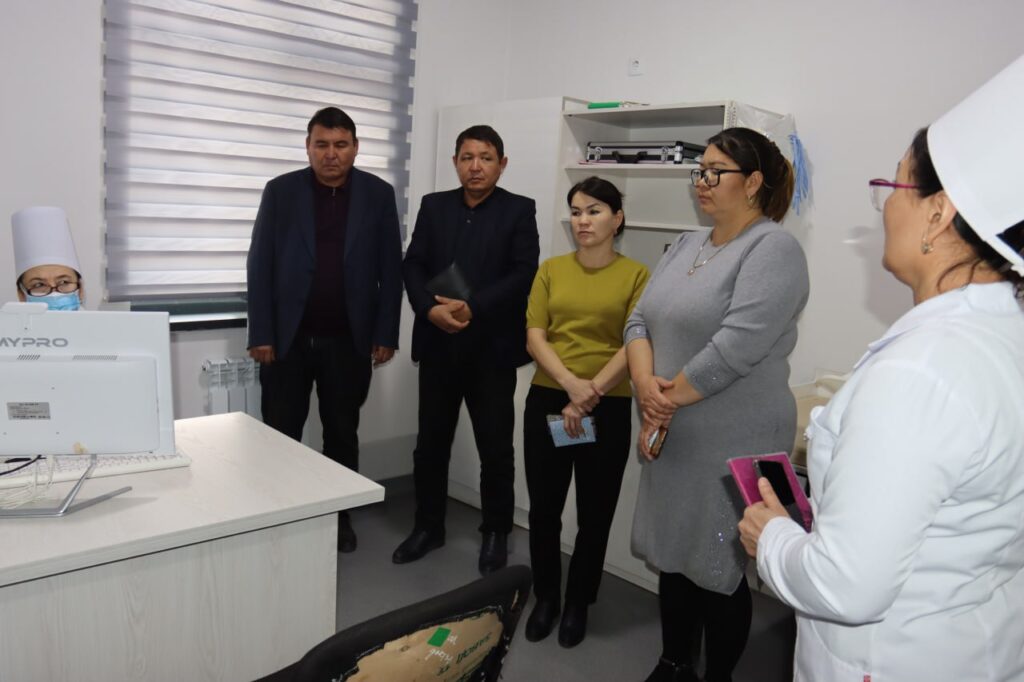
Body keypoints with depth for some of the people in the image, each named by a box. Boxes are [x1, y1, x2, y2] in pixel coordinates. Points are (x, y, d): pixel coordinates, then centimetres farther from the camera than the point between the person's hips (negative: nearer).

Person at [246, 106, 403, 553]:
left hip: (348, 340, 0)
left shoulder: (379, 194, 2)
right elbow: (260, 266, -1)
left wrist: (386, 335, -3)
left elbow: (391, 270, 1)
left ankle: (340, 515, 27)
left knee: (343, 434, 12)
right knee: (281, 435, 7)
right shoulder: (281, 191, 1)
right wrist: (261, 334, -6)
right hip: (287, 337, 0)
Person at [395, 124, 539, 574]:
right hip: (438, 344, 3)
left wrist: (472, 307, -19)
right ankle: (428, 525, 29)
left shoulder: (519, 210, 0)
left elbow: (524, 274, -9)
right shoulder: (433, 205, 10)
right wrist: (430, 308, -15)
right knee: (430, 441, 11)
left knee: (495, 448, 6)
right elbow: (412, 265, 3)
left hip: (492, 346, -3)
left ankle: (496, 532, 24)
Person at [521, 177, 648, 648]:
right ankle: (545, 598, 30)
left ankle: (578, 603, 30)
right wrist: (572, 384, -17)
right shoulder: (551, 270, 5)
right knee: (544, 507, 10)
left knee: (595, 513, 10)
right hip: (547, 401, 2)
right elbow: (534, 338, -2)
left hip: (608, 409, -2)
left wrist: (589, 396, -15)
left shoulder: (636, 275, -2)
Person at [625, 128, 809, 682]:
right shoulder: (687, 245, 12)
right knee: (673, 554, 18)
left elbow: (736, 346, -23)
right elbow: (641, 320, 7)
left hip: (731, 445, -7)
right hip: (671, 438, 7)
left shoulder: (773, 249, -13)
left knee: (719, 571, 8)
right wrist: (645, 383, -11)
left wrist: (669, 400, -14)